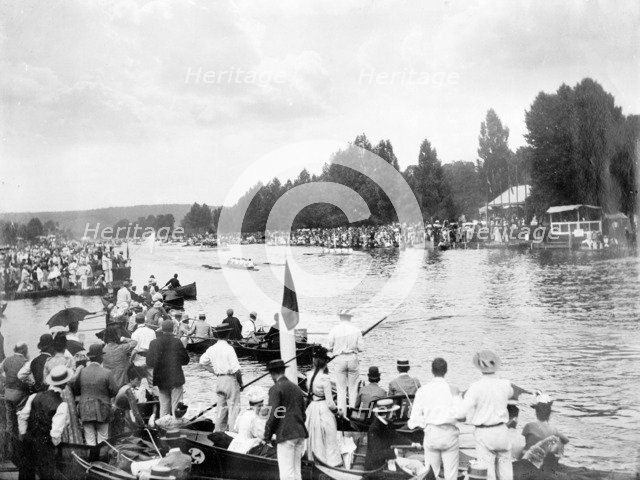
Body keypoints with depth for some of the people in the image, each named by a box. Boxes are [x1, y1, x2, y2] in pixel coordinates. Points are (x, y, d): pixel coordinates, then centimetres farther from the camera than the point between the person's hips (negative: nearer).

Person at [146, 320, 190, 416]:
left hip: (161, 380, 3)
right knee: (176, 406, 5)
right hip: (176, 379, -3)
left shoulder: (154, 343, -4)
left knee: (163, 406, 13)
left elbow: (149, 363, -1)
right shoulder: (177, 342, -11)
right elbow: (185, 360, -5)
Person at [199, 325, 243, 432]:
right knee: (233, 407, 0)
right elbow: (236, 369, -17)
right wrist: (240, 383, -4)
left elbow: (202, 362, 16)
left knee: (221, 407, 16)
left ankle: (219, 431, 20)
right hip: (230, 379, -6)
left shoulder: (212, 349, 3)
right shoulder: (229, 349, -16)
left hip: (219, 379, 6)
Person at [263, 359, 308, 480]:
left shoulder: (276, 389, -7)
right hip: (300, 434, 8)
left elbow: (273, 415, -13)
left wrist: (267, 436, -5)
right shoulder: (296, 387, 16)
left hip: (286, 435, -8)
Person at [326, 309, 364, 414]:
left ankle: (342, 413, 4)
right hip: (353, 358, 1)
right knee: (353, 387, 11)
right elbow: (361, 348, -2)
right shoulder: (356, 331, -3)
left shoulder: (334, 330, -5)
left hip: (340, 359, -1)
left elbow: (330, 347, -1)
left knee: (341, 388, 6)